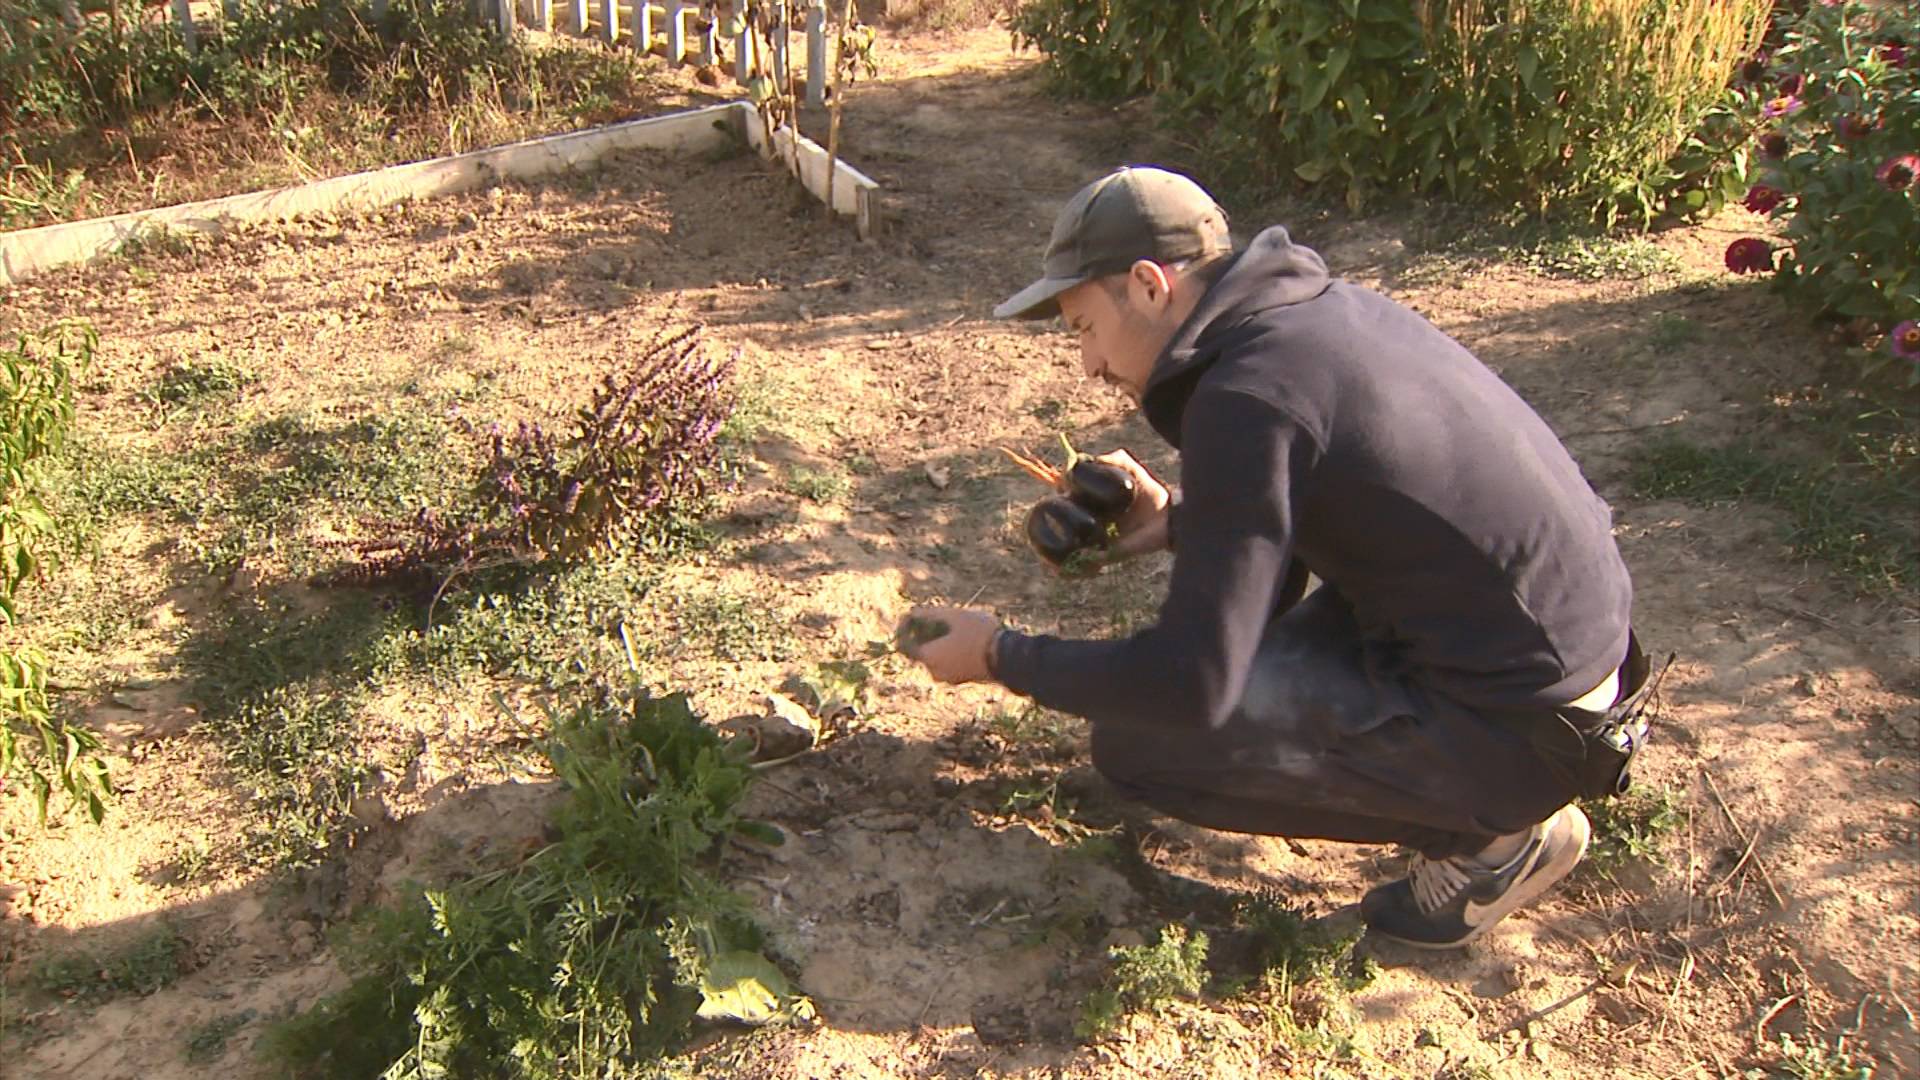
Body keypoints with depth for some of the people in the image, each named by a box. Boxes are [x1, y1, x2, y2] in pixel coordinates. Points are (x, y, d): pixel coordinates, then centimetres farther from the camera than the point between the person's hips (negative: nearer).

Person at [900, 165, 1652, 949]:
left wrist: (1003, 658, -8)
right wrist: (1176, 521, 10)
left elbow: (1192, 685, -22)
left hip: (1520, 728, -9)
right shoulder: (1319, 304, 5)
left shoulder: (1245, 398, -22)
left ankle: (1495, 831, 2)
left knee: (1137, 738, -12)